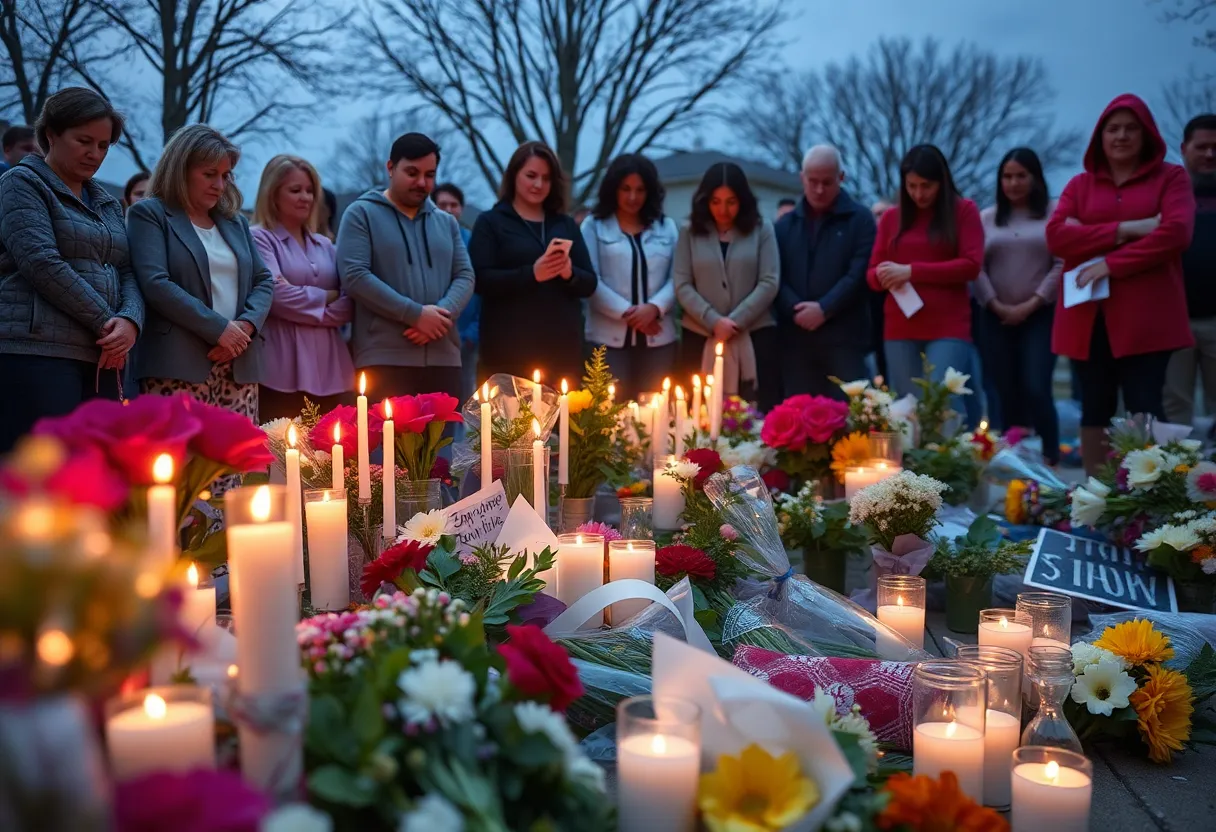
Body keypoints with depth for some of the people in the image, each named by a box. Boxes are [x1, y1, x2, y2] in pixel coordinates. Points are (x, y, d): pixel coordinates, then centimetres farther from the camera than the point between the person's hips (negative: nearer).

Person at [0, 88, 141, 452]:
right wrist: (106, 322, -8)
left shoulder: (108, 203, 23)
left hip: (101, 357, 6)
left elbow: (127, 272, 14)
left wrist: (130, 321, -7)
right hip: (38, 353, -6)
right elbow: (41, 263, -10)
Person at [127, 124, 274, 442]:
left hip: (239, 367, 5)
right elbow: (155, 284, -9)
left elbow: (263, 280, 16)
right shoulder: (149, 214, 4)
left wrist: (245, 326, -4)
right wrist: (219, 329, -12)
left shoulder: (235, 221, 22)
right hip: (178, 368, -5)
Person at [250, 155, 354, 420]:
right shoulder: (259, 238, 1)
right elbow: (276, 295, -13)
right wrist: (326, 298, 0)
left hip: (328, 368, 6)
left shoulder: (325, 245, 19)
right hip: (281, 369, -6)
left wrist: (320, 313, -8)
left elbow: (349, 301, 8)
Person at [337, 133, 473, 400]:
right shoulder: (361, 214, 3)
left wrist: (442, 315, -10)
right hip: (384, 358, -5)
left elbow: (465, 276, 11)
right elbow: (355, 277, -9)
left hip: (444, 358, 5)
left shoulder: (447, 222, 19)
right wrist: (415, 314, -15)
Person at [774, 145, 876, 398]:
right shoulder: (785, 224, 16)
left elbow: (859, 273, -6)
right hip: (796, 337, 3)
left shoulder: (860, 219, 5)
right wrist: (796, 310, -11)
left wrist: (824, 309, -16)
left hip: (844, 337, -3)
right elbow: (776, 276, 6)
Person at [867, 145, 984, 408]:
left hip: (948, 328, -3)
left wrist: (912, 271, -12)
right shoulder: (891, 217, 13)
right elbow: (872, 273, 14)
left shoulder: (964, 210, 5)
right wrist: (882, 276, -12)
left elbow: (971, 265, -6)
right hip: (899, 329, 3)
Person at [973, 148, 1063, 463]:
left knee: (1036, 390, -12)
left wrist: (1031, 304, -10)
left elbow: (1063, 265, -4)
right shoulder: (987, 218, 12)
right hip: (996, 318, 3)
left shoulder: (1054, 215, 4)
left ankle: (1049, 458, 1)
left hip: (1040, 316, -2)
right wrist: (996, 305, -6)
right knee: (1002, 395, 1)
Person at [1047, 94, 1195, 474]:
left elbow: (1176, 232, -9)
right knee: (1095, 409, 6)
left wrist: (1111, 263, -13)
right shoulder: (1080, 184, 14)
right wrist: (1123, 230, -11)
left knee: (1144, 409, -9)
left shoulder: (1171, 177, 8)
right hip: (1089, 317, 3)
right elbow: (1056, 234, -3)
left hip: (1145, 316, -3)